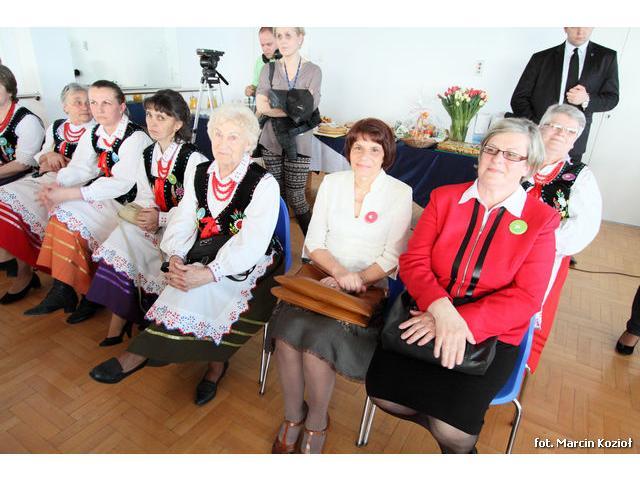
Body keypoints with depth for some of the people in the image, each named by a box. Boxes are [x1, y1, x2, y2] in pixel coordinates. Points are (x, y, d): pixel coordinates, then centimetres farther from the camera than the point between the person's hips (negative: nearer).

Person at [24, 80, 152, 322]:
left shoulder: (135, 137, -14)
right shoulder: (93, 134, 11)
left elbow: (121, 184, -23)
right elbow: (81, 168, 5)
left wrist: (67, 195, -24)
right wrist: (56, 187, -17)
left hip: (129, 202, -7)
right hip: (103, 195, 7)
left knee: (68, 214, -20)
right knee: (61, 210, -16)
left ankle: (64, 289, -4)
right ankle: (63, 290, -8)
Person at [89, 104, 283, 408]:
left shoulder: (264, 184, -12)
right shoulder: (199, 174, 7)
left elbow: (250, 243, -22)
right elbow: (182, 223, 2)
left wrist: (207, 273, -32)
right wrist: (175, 259, -19)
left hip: (249, 267, -5)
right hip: (204, 258, 5)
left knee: (202, 291, -28)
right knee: (193, 289, -26)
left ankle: (141, 354, -13)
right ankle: (215, 361, -7)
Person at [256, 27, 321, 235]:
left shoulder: (313, 71, 2)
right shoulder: (269, 70, 6)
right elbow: (260, 105, -7)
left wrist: (271, 108, -11)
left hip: (298, 142, -2)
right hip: (272, 141, 2)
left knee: (296, 198, -1)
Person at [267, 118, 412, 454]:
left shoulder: (399, 193, -1)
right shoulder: (332, 183, 7)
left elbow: (392, 257, -4)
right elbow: (313, 242, 4)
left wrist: (354, 280, -18)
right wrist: (338, 271, -14)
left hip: (369, 285, -2)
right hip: (323, 275, 3)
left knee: (319, 337, -28)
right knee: (288, 327, -26)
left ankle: (316, 423, 0)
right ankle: (292, 417, -2)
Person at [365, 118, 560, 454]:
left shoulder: (541, 220, -3)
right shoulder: (444, 198, 3)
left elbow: (526, 298, -10)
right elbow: (413, 260, -5)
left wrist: (462, 322, -24)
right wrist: (441, 308, -24)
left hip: (491, 332, -2)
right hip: (430, 314, 3)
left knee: (452, 431, -18)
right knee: (382, 392, -13)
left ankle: (459, 440, 23)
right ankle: (457, 432, 18)